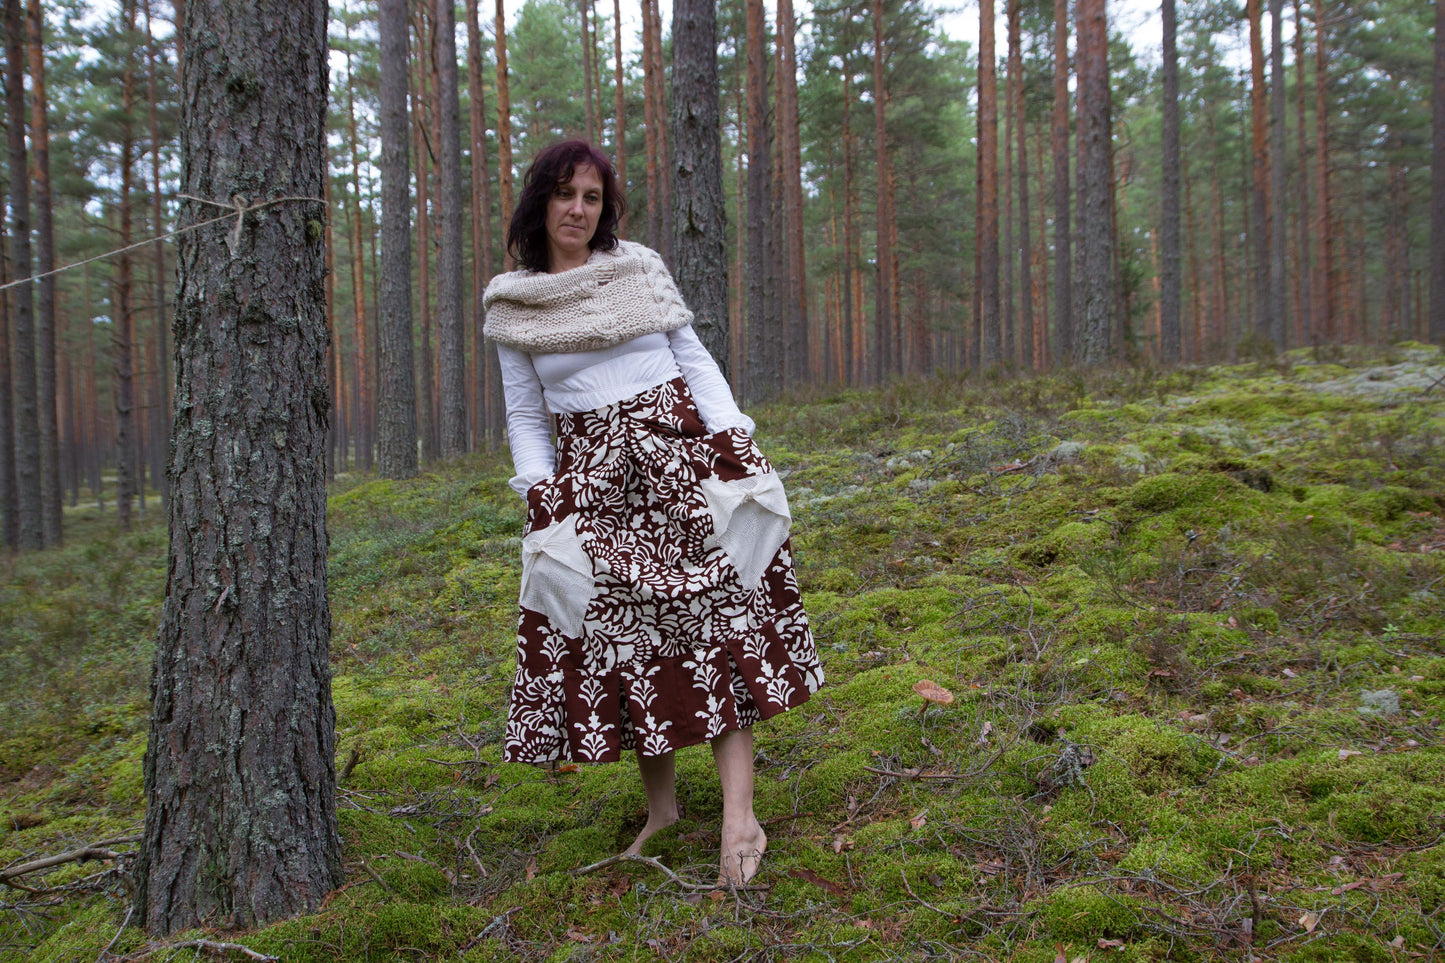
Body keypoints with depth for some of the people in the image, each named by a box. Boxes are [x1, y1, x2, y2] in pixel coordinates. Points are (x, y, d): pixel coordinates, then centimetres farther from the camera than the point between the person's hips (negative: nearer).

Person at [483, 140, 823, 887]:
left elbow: (695, 358, 8)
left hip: (681, 454, -1)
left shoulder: (641, 268, 8)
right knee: (617, 632, -2)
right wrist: (539, 500, -2)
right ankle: (661, 806, 14)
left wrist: (733, 443, -4)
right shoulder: (512, 305, 8)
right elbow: (525, 417, 11)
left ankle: (739, 818, -11)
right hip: (589, 481, 1)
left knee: (713, 617, -10)